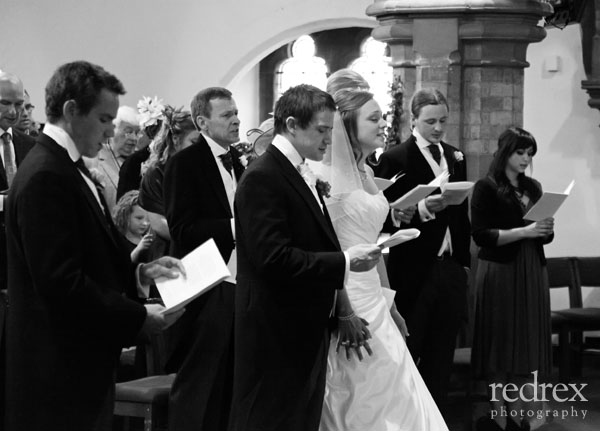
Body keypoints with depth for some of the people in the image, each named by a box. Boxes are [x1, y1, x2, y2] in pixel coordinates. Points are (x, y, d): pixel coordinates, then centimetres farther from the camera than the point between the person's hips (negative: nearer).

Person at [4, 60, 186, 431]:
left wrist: (139, 273, 6)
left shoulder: (67, 167, 13)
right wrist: (137, 318, -18)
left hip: (82, 358, 10)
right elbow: (60, 282, -24)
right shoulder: (45, 177, -19)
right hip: (60, 370, -10)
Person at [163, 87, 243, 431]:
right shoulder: (185, 163, -9)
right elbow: (183, 231, -16)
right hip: (207, 291, -7)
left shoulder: (238, 160, 13)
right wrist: (236, 226, -23)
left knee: (232, 387, 12)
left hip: (241, 284, 7)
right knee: (198, 387, -2)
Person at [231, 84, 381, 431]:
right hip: (278, 336, -9)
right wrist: (346, 261, -19)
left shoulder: (305, 177, 14)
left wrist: (343, 312, 12)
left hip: (308, 331, 9)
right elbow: (273, 258, -25)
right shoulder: (263, 178, -16)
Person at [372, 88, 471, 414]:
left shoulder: (456, 158, 13)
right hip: (413, 273, -6)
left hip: (451, 269, 6)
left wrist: (464, 261, 14)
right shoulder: (395, 159, -7)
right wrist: (421, 210, -27)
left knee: (441, 357, 10)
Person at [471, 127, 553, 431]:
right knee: (502, 343, -3)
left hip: (532, 272, 6)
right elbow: (481, 235, -13)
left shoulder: (534, 188, 13)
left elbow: (544, 237, 17)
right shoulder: (486, 187, -4)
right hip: (500, 271, -6)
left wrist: (547, 229, -6)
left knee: (527, 343, 4)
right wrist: (524, 231, -19)